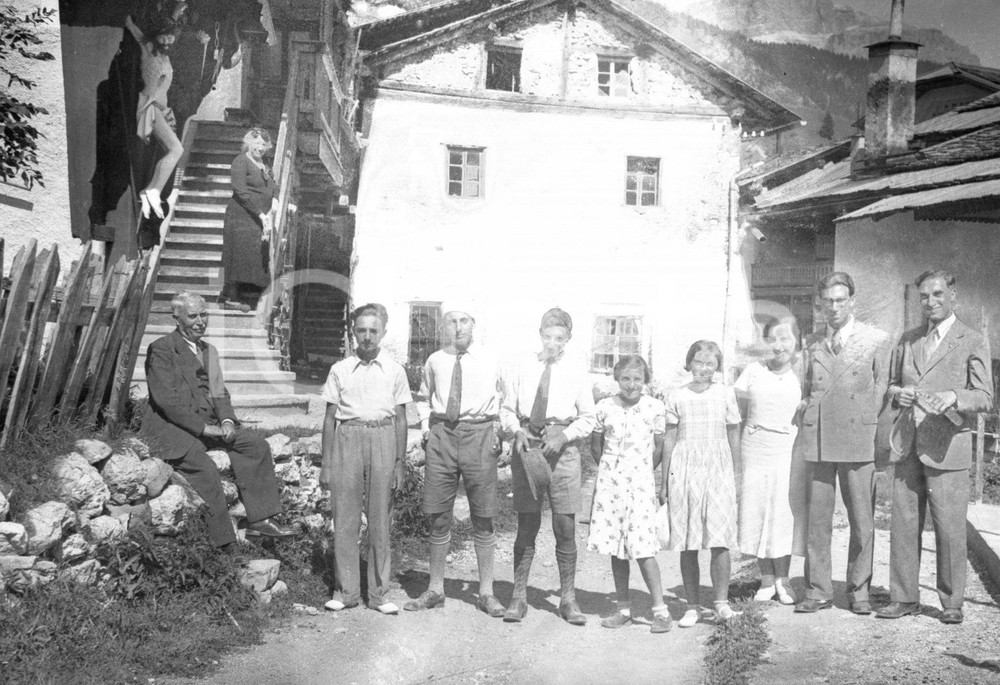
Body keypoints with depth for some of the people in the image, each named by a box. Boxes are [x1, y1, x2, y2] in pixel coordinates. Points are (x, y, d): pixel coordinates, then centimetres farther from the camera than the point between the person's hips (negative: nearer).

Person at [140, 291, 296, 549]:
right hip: (170, 427, -7)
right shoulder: (161, 349, -6)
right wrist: (202, 428, -19)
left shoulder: (209, 351, 18)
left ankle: (259, 520, -12)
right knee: (205, 468, -31)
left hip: (206, 424, 8)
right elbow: (167, 399, -15)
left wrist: (227, 420, -4)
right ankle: (223, 544, -26)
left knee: (256, 445, -10)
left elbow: (219, 393, 17)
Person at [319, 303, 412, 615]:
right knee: (344, 519, 3)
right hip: (347, 439, 0)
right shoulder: (340, 370, 6)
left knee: (380, 519, 4)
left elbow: (401, 419, 8)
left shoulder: (394, 370, 6)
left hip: (383, 440, 0)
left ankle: (378, 593, 14)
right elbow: (330, 418, 8)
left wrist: (400, 461, 4)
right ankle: (345, 591, 15)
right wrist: (326, 463, 5)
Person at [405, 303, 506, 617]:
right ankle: (435, 590, 18)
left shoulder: (490, 362, 3)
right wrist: (425, 425, 8)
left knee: (483, 518, 3)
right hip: (441, 436, 1)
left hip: (479, 436, -1)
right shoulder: (434, 361, 7)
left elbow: (502, 397, 16)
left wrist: (498, 431, 5)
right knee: (438, 517, 6)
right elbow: (424, 397, 22)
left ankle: (486, 592, 14)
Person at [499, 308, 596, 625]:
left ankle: (568, 598, 13)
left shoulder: (577, 376, 5)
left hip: (563, 447, 0)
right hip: (527, 445, 0)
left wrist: (563, 436, -10)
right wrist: (517, 431, -11)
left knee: (565, 527, 2)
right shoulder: (520, 370, 6)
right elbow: (507, 410, 9)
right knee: (526, 525, 4)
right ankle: (519, 596, 13)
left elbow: (587, 418, 6)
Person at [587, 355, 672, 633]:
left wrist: (643, 470, 10)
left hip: (640, 480, -2)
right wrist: (609, 468, 12)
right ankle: (623, 608, 19)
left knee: (642, 548, -8)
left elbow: (658, 448, 6)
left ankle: (660, 610, 2)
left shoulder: (654, 407, -4)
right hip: (610, 481, 3)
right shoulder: (605, 407, 0)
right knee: (615, 548, 8)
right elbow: (595, 445, 13)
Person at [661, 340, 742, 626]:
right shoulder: (677, 397, 6)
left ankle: (721, 602, 1)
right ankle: (693, 606, 12)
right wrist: (664, 481, 8)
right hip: (684, 469, 1)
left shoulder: (725, 394, 6)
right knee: (687, 543, 3)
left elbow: (733, 436, 10)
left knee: (719, 540, -8)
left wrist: (736, 475, 10)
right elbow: (669, 438, 8)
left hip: (717, 467, 0)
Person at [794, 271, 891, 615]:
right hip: (818, 438, 2)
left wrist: (866, 425, 0)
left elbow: (882, 388, 6)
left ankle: (859, 591, 15)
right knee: (817, 518, 4)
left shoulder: (876, 340, 5)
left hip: (858, 437, -2)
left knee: (862, 520, 3)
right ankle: (818, 591, 12)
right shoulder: (812, 343, 13)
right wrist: (806, 406, 4)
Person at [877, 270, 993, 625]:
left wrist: (953, 397, -24)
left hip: (946, 445, -4)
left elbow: (984, 397, -4)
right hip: (907, 445, 4)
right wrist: (898, 393, -1)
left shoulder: (972, 342, 1)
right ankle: (904, 598, 15)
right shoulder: (907, 340, 15)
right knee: (903, 524, 5)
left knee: (950, 528, -1)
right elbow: (891, 383, 22)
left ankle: (952, 602, 13)